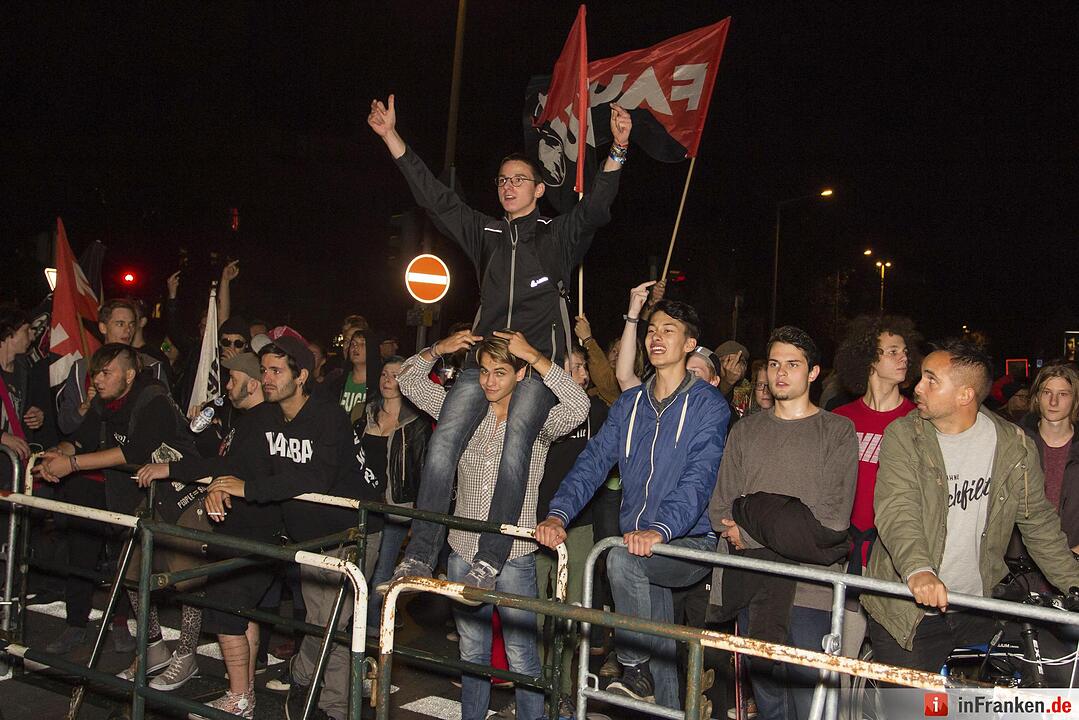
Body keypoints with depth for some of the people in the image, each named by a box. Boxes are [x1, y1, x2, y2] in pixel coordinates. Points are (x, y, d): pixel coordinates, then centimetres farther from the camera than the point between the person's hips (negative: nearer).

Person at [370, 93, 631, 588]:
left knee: (515, 444, -22)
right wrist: (392, 137, 15)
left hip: (539, 360, -3)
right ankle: (419, 557, -12)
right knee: (444, 441, -13)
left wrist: (617, 150, -21)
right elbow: (434, 197, 19)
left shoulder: (561, 235, 12)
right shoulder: (485, 234, 22)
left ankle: (489, 562, -21)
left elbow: (596, 206, -4)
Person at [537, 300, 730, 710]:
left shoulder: (708, 406, -7)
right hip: (639, 542, 6)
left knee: (623, 558, -32)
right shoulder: (630, 404, 10)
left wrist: (659, 530, -37)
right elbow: (593, 461, -1)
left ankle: (635, 671, -15)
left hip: (690, 544, -5)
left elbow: (698, 480, -20)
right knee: (660, 653, 12)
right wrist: (558, 514, -17)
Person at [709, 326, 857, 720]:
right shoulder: (745, 430, 17)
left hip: (809, 585, -3)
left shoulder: (838, 431, 5)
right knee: (764, 687, 7)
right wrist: (745, 541, -10)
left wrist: (761, 534, -11)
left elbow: (834, 514, -5)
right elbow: (722, 503, 11)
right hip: (751, 579, 3)